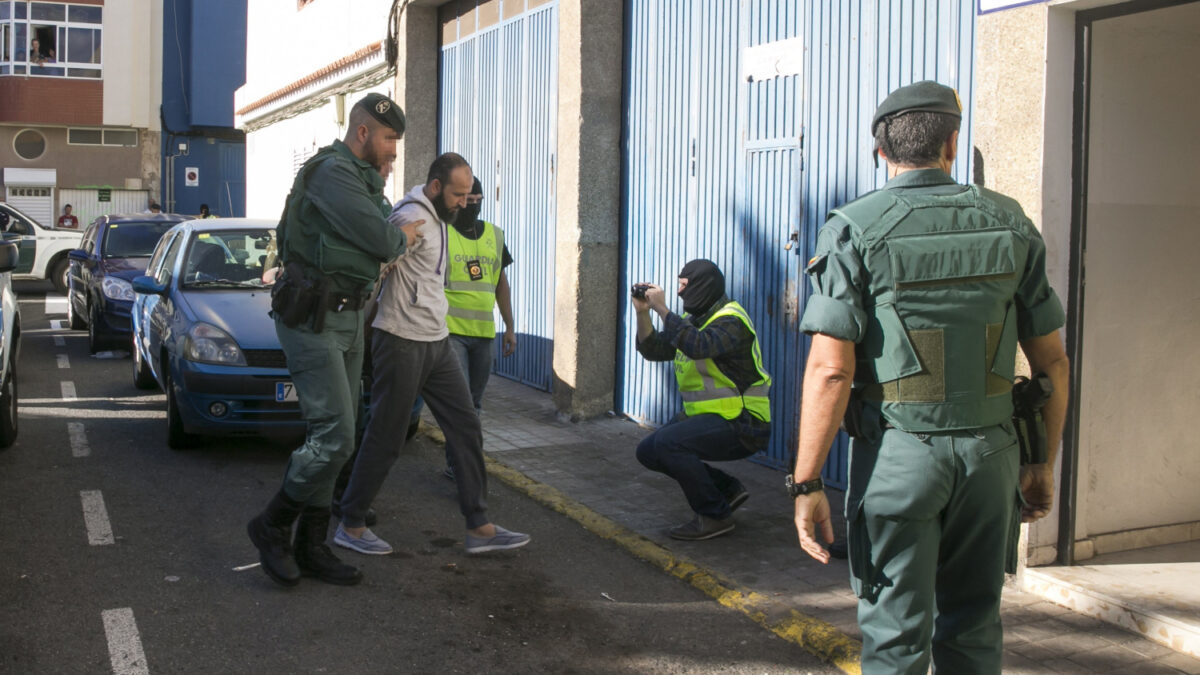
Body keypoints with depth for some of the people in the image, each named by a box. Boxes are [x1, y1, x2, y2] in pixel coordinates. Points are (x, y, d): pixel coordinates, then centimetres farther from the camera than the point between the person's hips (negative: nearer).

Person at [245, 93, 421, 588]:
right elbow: (378, 239, -20)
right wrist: (402, 237, 0)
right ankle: (272, 527, 6)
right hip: (312, 321, -10)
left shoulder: (360, 177, 18)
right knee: (334, 437, -13)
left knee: (335, 436, 10)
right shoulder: (331, 172, -15)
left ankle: (311, 547, 17)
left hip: (346, 319, 10)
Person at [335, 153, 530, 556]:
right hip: (402, 342, -9)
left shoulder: (438, 217, 14)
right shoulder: (412, 218, -16)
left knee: (465, 427, 6)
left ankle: (479, 527, 10)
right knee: (385, 439, -1)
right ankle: (351, 526, 14)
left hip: (436, 341, 10)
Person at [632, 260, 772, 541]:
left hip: (741, 424, -10)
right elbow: (653, 349, 9)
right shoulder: (694, 319, 13)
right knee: (648, 452, 5)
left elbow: (698, 346, -36)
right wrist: (642, 312, -5)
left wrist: (662, 309, -33)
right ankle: (727, 489, 14)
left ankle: (715, 515, -12)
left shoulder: (731, 320, -17)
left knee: (668, 442, -28)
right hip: (706, 416, 10)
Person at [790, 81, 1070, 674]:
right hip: (990, 451, 4)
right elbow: (1052, 361, 7)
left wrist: (806, 484, -10)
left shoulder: (855, 230, -7)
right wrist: (1042, 462, 18)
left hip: (898, 454, -3)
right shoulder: (1010, 225, 4)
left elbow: (830, 370, -14)